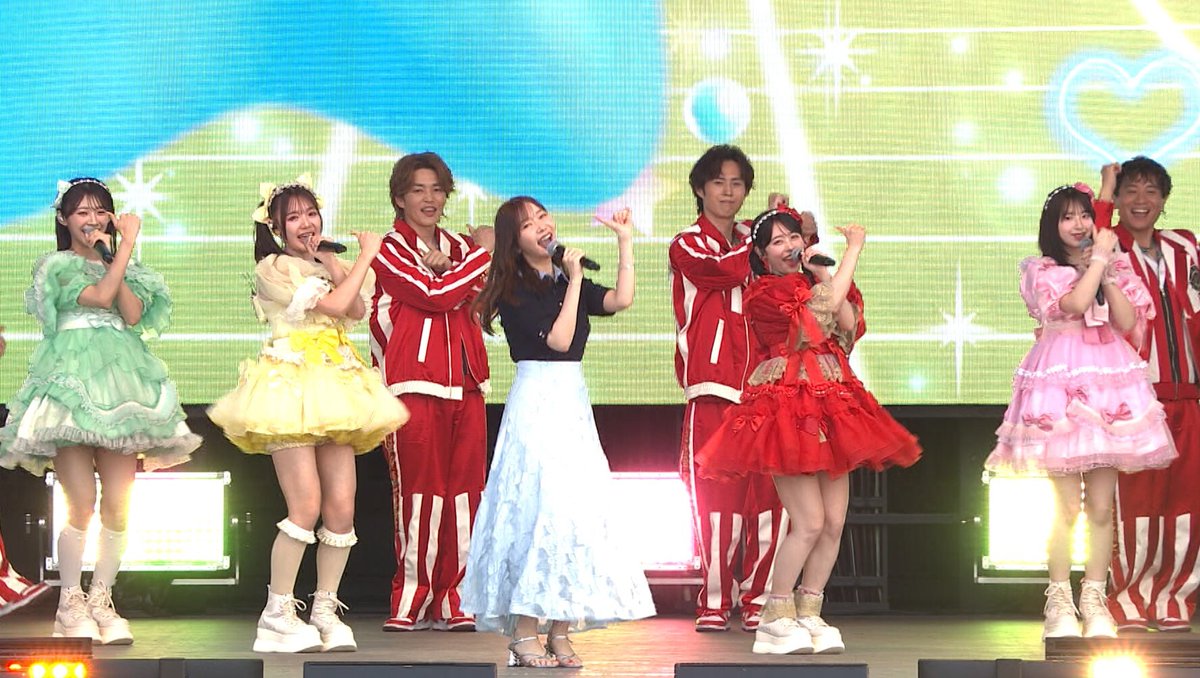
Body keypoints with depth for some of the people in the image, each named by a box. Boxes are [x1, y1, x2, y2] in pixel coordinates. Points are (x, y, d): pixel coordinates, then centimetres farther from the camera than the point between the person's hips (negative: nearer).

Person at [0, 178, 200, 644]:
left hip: (120, 386, 4)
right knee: (82, 505, -11)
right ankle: (71, 606, -2)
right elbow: (100, 296, -9)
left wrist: (111, 253, 3)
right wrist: (127, 244, -4)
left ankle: (101, 601, 6)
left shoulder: (126, 270, 21)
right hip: (72, 384, -4)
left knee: (117, 505, -3)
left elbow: (133, 315, 2)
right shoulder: (56, 266, 7)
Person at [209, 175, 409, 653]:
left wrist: (332, 264, -1)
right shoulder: (274, 267, -1)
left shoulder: (325, 267, 22)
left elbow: (355, 310, 4)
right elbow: (333, 305, -10)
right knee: (306, 506, -15)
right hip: (291, 384, -7)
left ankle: (325, 610, 8)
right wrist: (365, 256, -1)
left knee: (342, 506, -1)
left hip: (334, 388, 7)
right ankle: (277, 615, -8)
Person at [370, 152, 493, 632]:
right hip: (415, 383, -5)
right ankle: (413, 599, -1)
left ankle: (453, 600, 4)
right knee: (419, 489, -7)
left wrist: (445, 266, -12)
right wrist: (483, 254, -1)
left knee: (464, 488, 0)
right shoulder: (390, 250, 3)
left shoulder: (458, 248, 21)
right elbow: (435, 295, -11)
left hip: (465, 382, 5)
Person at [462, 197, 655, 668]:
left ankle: (559, 633, 6)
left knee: (573, 509, 3)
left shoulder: (569, 284, 14)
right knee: (537, 506, -11)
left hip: (573, 405, 7)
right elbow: (558, 340, -15)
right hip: (536, 403, -7)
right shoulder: (514, 291, -5)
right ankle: (524, 634, -7)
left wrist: (625, 241, 0)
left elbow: (621, 300, -3)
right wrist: (574, 281, -10)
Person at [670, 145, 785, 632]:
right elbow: (727, 269, -15)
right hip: (714, 389, -4)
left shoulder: (750, 243, 22)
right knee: (719, 497, -7)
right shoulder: (688, 245, 5)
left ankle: (758, 599, 4)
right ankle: (714, 603, -1)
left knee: (770, 494, -4)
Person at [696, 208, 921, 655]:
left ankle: (809, 616, 12)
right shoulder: (764, 292, -5)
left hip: (829, 407, 8)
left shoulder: (812, 285, 18)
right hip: (787, 409, -8)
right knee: (810, 522, -14)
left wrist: (823, 274, -1)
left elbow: (849, 325, 3)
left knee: (834, 523, 2)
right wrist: (853, 248, -4)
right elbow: (825, 304, -13)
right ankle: (775, 620, -5)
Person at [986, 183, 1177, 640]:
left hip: (1109, 380, 4)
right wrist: (1098, 259, -6)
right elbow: (1076, 302, -15)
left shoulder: (1115, 268, 15)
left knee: (1101, 506, 1)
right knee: (1067, 506, -6)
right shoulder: (1042, 270, 3)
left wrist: (1106, 270, -3)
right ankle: (1059, 602, 0)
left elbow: (1127, 321, 1)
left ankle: (1094, 601, 7)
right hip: (1062, 381, -3)